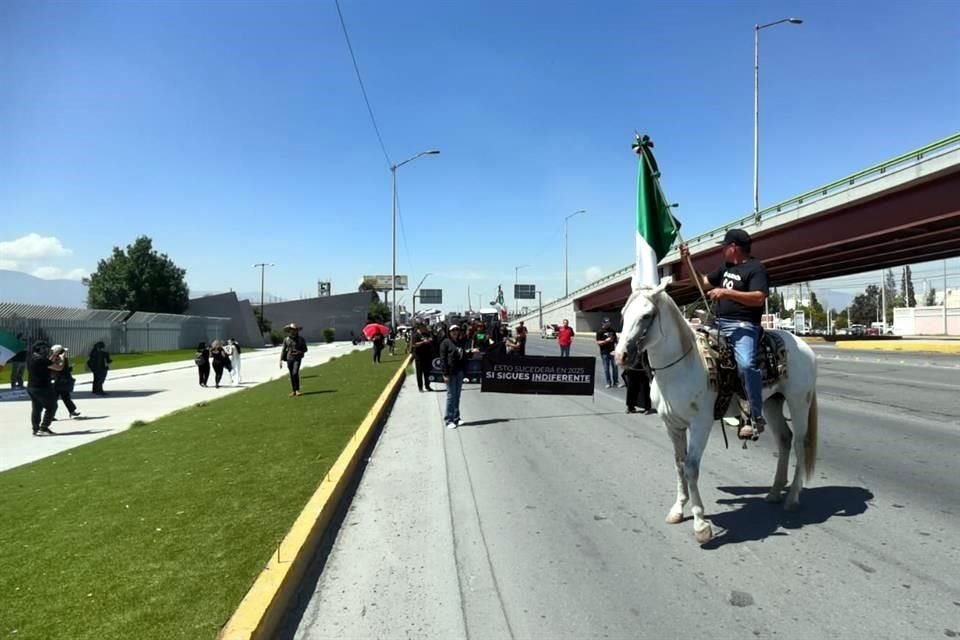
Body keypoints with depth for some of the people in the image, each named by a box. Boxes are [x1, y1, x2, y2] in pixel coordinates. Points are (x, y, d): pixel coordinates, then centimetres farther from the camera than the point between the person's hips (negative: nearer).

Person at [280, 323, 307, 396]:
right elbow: (283, 350, 4)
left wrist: (299, 352, -18)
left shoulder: (301, 339, -4)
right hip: (289, 359, 2)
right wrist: (281, 360, -2)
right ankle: (293, 391, 18)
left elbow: (305, 349, 2)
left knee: (295, 373, -18)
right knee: (292, 375, 7)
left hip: (297, 358, -2)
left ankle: (297, 390, -7)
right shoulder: (286, 339, 1)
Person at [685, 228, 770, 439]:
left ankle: (756, 418, -21)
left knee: (746, 364, -30)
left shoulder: (756, 268, -6)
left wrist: (727, 292, -24)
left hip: (743, 326, -9)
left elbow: (759, 298, -19)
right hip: (719, 324, 9)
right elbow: (704, 282, 28)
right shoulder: (726, 267, 18)